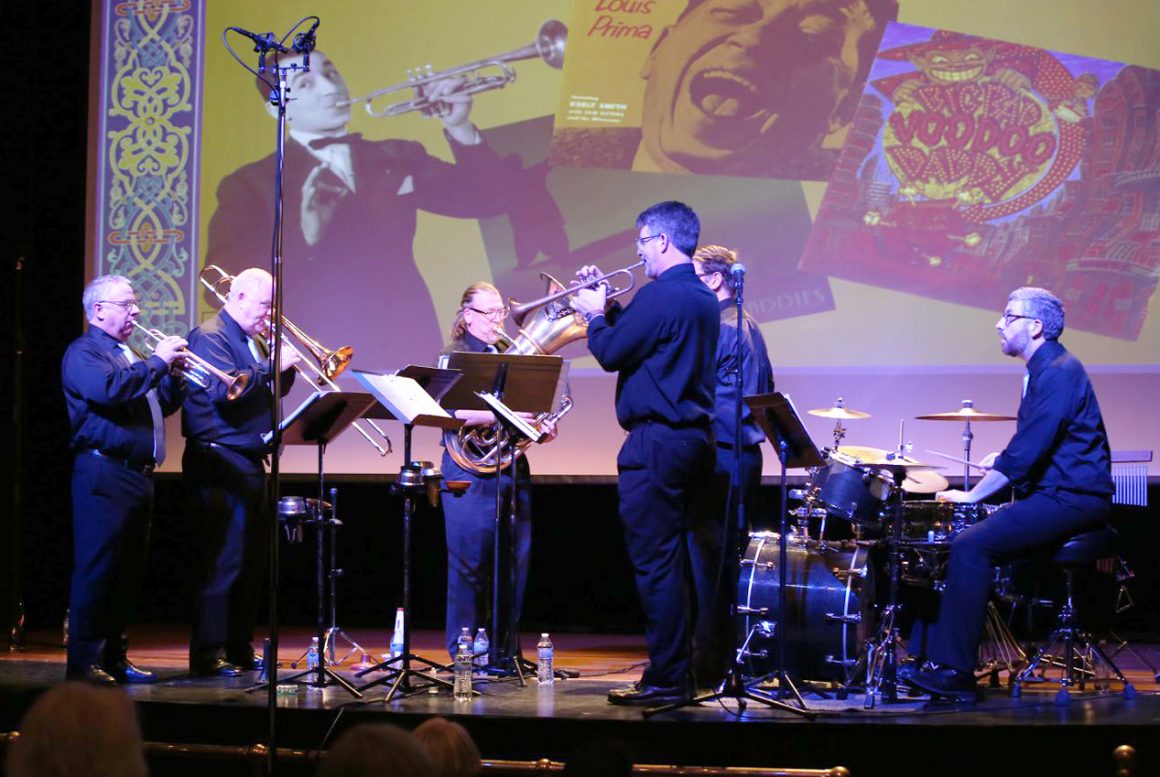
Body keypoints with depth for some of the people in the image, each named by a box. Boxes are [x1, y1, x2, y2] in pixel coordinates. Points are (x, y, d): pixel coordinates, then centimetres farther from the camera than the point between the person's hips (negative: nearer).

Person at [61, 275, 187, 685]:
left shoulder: (128, 355, 23)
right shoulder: (84, 352, -4)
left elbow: (161, 403, 25)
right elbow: (109, 389, -23)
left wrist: (174, 373, 7)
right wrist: (156, 362, -16)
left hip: (138, 475, 9)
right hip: (105, 474, -9)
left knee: (130, 572, 10)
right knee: (97, 569, -9)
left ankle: (114, 656, 15)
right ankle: (84, 660, -8)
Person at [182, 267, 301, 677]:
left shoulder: (254, 341, 18)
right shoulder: (210, 336, -9)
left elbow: (275, 389, 18)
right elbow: (225, 389, -23)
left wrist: (285, 366, 0)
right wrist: (271, 366, -22)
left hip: (251, 461, 9)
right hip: (221, 462, -9)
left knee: (252, 560, 11)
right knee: (223, 559, -10)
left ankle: (240, 647, 18)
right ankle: (208, 653, -8)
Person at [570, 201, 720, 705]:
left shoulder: (661, 295, -16)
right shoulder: (703, 298, 15)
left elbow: (612, 353, -13)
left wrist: (594, 315, 4)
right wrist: (607, 307, 20)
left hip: (657, 442, -10)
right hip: (694, 438, 10)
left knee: (655, 563, -6)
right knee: (673, 561, 15)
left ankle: (666, 679, -5)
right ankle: (676, 669, 20)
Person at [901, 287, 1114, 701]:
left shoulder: (1059, 372, -16)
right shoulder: (1043, 370, 17)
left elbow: (1027, 452, -22)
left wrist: (973, 495, -17)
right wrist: (1002, 460, 11)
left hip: (1071, 500, -11)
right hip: (1054, 494, 11)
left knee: (971, 545, -23)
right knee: (966, 537, 9)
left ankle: (953, 671, -22)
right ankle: (939, 656, 9)